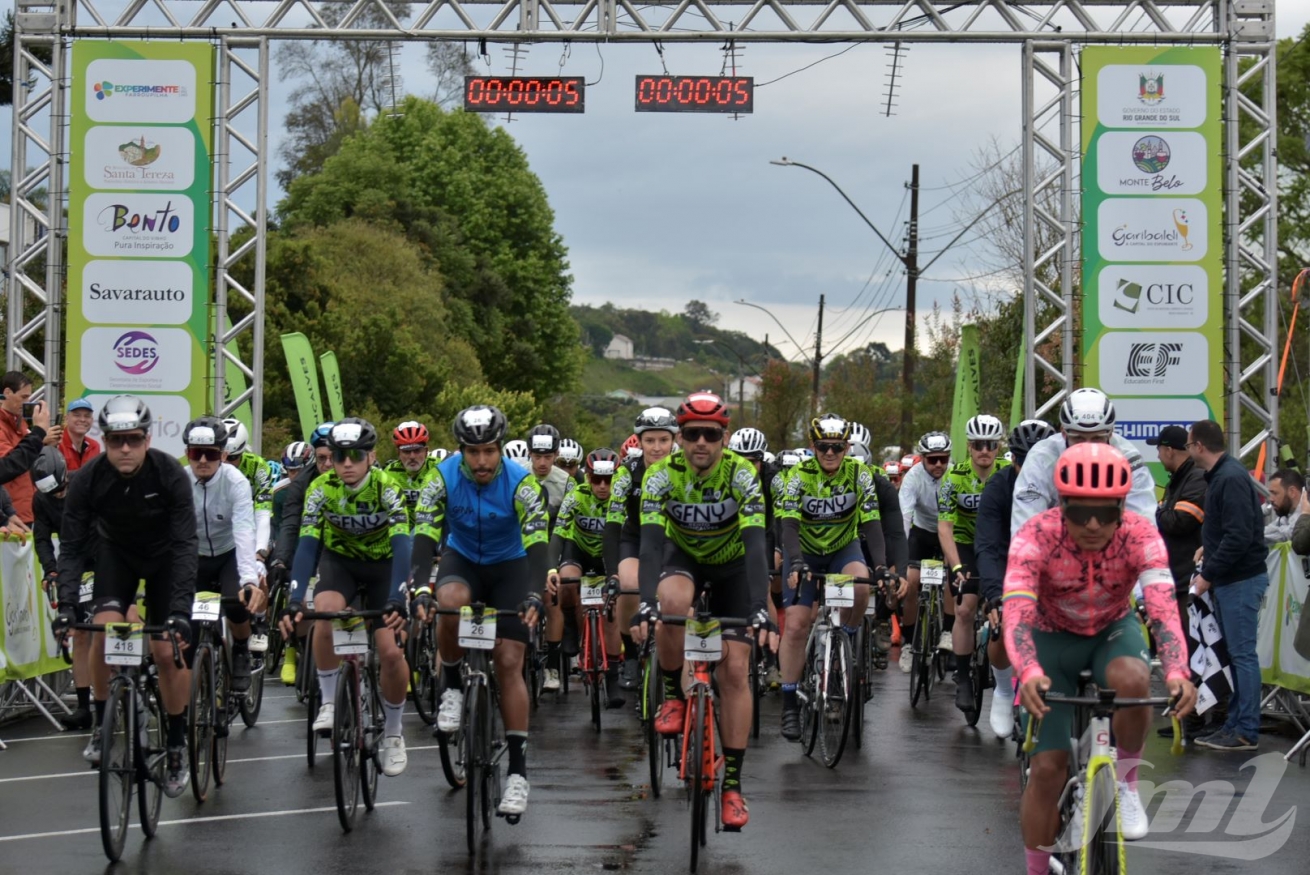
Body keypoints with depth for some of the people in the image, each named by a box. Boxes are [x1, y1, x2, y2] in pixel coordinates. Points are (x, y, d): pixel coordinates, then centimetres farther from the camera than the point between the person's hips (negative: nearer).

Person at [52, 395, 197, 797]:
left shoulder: (170, 474, -31)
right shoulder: (89, 478, -26)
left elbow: (185, 545, -31)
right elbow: (71, 545, -22)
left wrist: (181, 609, -41)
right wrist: (66, 604, -35)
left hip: (164, 556, -1)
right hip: (116, 552, 1)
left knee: (168, 651, -10)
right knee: (105, 628, -23)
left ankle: (176, 748, 7)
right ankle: (102, 724, -2)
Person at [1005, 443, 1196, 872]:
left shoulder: (1140, 536, -26)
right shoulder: (1035, 537, -30)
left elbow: (1163, 608, -37)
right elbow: (1017, 615, -40)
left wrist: (1177, 672, -55)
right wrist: (1029, 673, -59)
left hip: (1114, 631, 1)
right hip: (1054, 639, -1)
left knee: (1132, 679, -35)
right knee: (1048, 766, -8)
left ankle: (1126, 782, -10)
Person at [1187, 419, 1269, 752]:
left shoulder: (1231, 478, -17)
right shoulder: (1219, 476, 15)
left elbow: (1239, 536, -23)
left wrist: (1208, 575, -19)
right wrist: (1209, 550, 9)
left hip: (1241, 580, -10)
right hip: (1227, 580, 10)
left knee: (1242, 654, -6)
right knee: (1233, 654, 13)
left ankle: (1246, 732, -3)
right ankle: (1235, 724, 19)